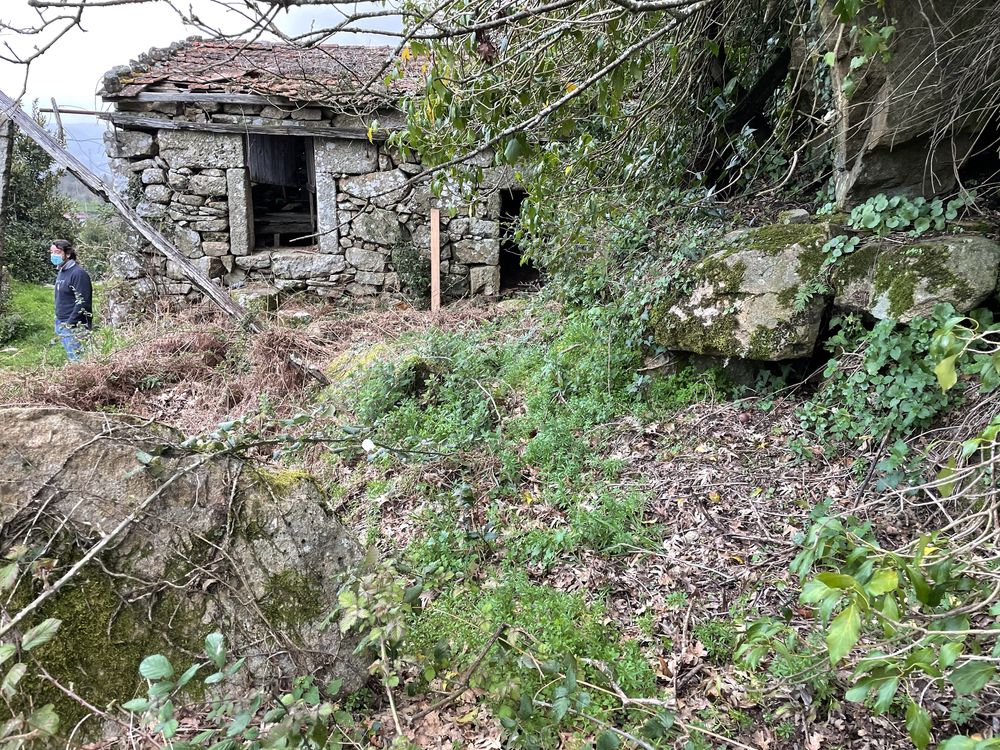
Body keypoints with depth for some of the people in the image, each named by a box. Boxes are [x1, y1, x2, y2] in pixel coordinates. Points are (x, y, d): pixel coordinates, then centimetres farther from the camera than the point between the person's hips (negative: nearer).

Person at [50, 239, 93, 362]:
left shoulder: (78, 273, -14)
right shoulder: (61, 272, 15)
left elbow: (82, 302, -20)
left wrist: (70, 323, -19)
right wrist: (59, 321, 16)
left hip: (74, 327, -9)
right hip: (61, 324, 9)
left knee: (76, 360, -9)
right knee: (71, 358, 13)